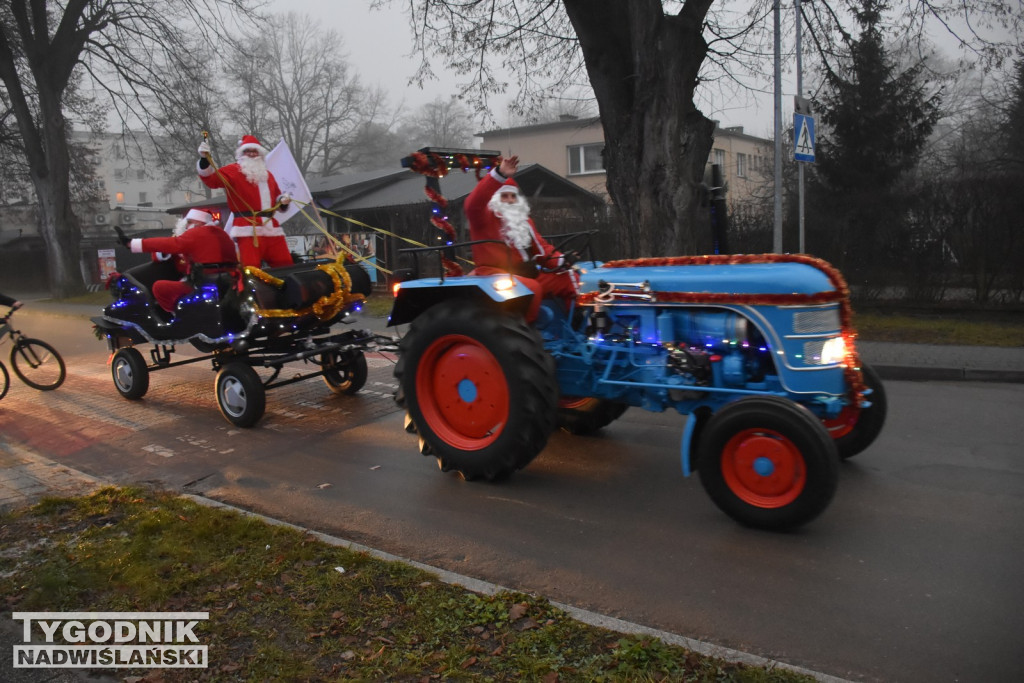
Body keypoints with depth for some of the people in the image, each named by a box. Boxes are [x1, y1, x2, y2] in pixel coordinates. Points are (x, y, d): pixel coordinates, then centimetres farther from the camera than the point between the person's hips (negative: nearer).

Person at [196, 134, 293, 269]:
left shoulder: (267, 174, 25)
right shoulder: (233, 171, 4)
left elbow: (275, 198, 34)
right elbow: (212, 178, -14)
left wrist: (283, 200, 11)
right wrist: (204, 159, -31)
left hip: (271, 227, 6)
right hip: (249, 229, -6)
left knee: (285, 265, 8)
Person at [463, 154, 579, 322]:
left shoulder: (525, 221, 23)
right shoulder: (484, 217, 0)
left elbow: (541, 247, 17)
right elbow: (473, 204, -23)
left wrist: (561, 260, -6)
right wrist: (499, 175, -35)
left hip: (526, 275, 8)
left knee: (569, 278, -2)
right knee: (532, 288, -35)